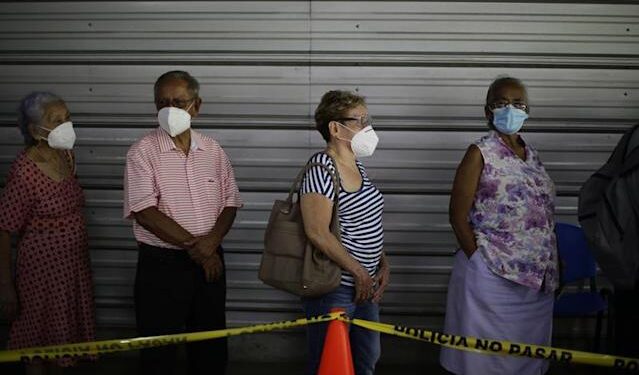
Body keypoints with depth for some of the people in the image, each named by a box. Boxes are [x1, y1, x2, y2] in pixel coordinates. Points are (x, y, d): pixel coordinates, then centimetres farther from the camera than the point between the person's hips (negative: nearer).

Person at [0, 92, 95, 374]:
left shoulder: (66, 155, 0)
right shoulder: (25, 171, -22)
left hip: (73, 263, 7)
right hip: (42, 268, -7)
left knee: (64, 334, 19)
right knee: (41, 343, 9)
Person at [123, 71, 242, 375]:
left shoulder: (212, 150, 6)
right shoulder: (142, 152, -7)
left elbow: (230, 202, 6)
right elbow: (144, 212, -15)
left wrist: (211, 241, -13)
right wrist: (194, 246, -16)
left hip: (210, 262, 4)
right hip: (161, 264, -4)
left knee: (212, 347, 15)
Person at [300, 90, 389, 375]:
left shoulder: (356, 165, 8)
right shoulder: (321, 169, -20)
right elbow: (317, 232, -26)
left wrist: (383, 264, 7)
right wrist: (358, 271, -18)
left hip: (365, 286, 9)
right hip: (333, 288, -9)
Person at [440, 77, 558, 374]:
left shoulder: (531, 154, 11)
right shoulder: (480, 153, -7)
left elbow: (543, 214, 14)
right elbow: (458, 216, -10)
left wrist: (551, 270, 10)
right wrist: (480, 262, -12)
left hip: (536, 278, 6)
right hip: (492, 276, -6)